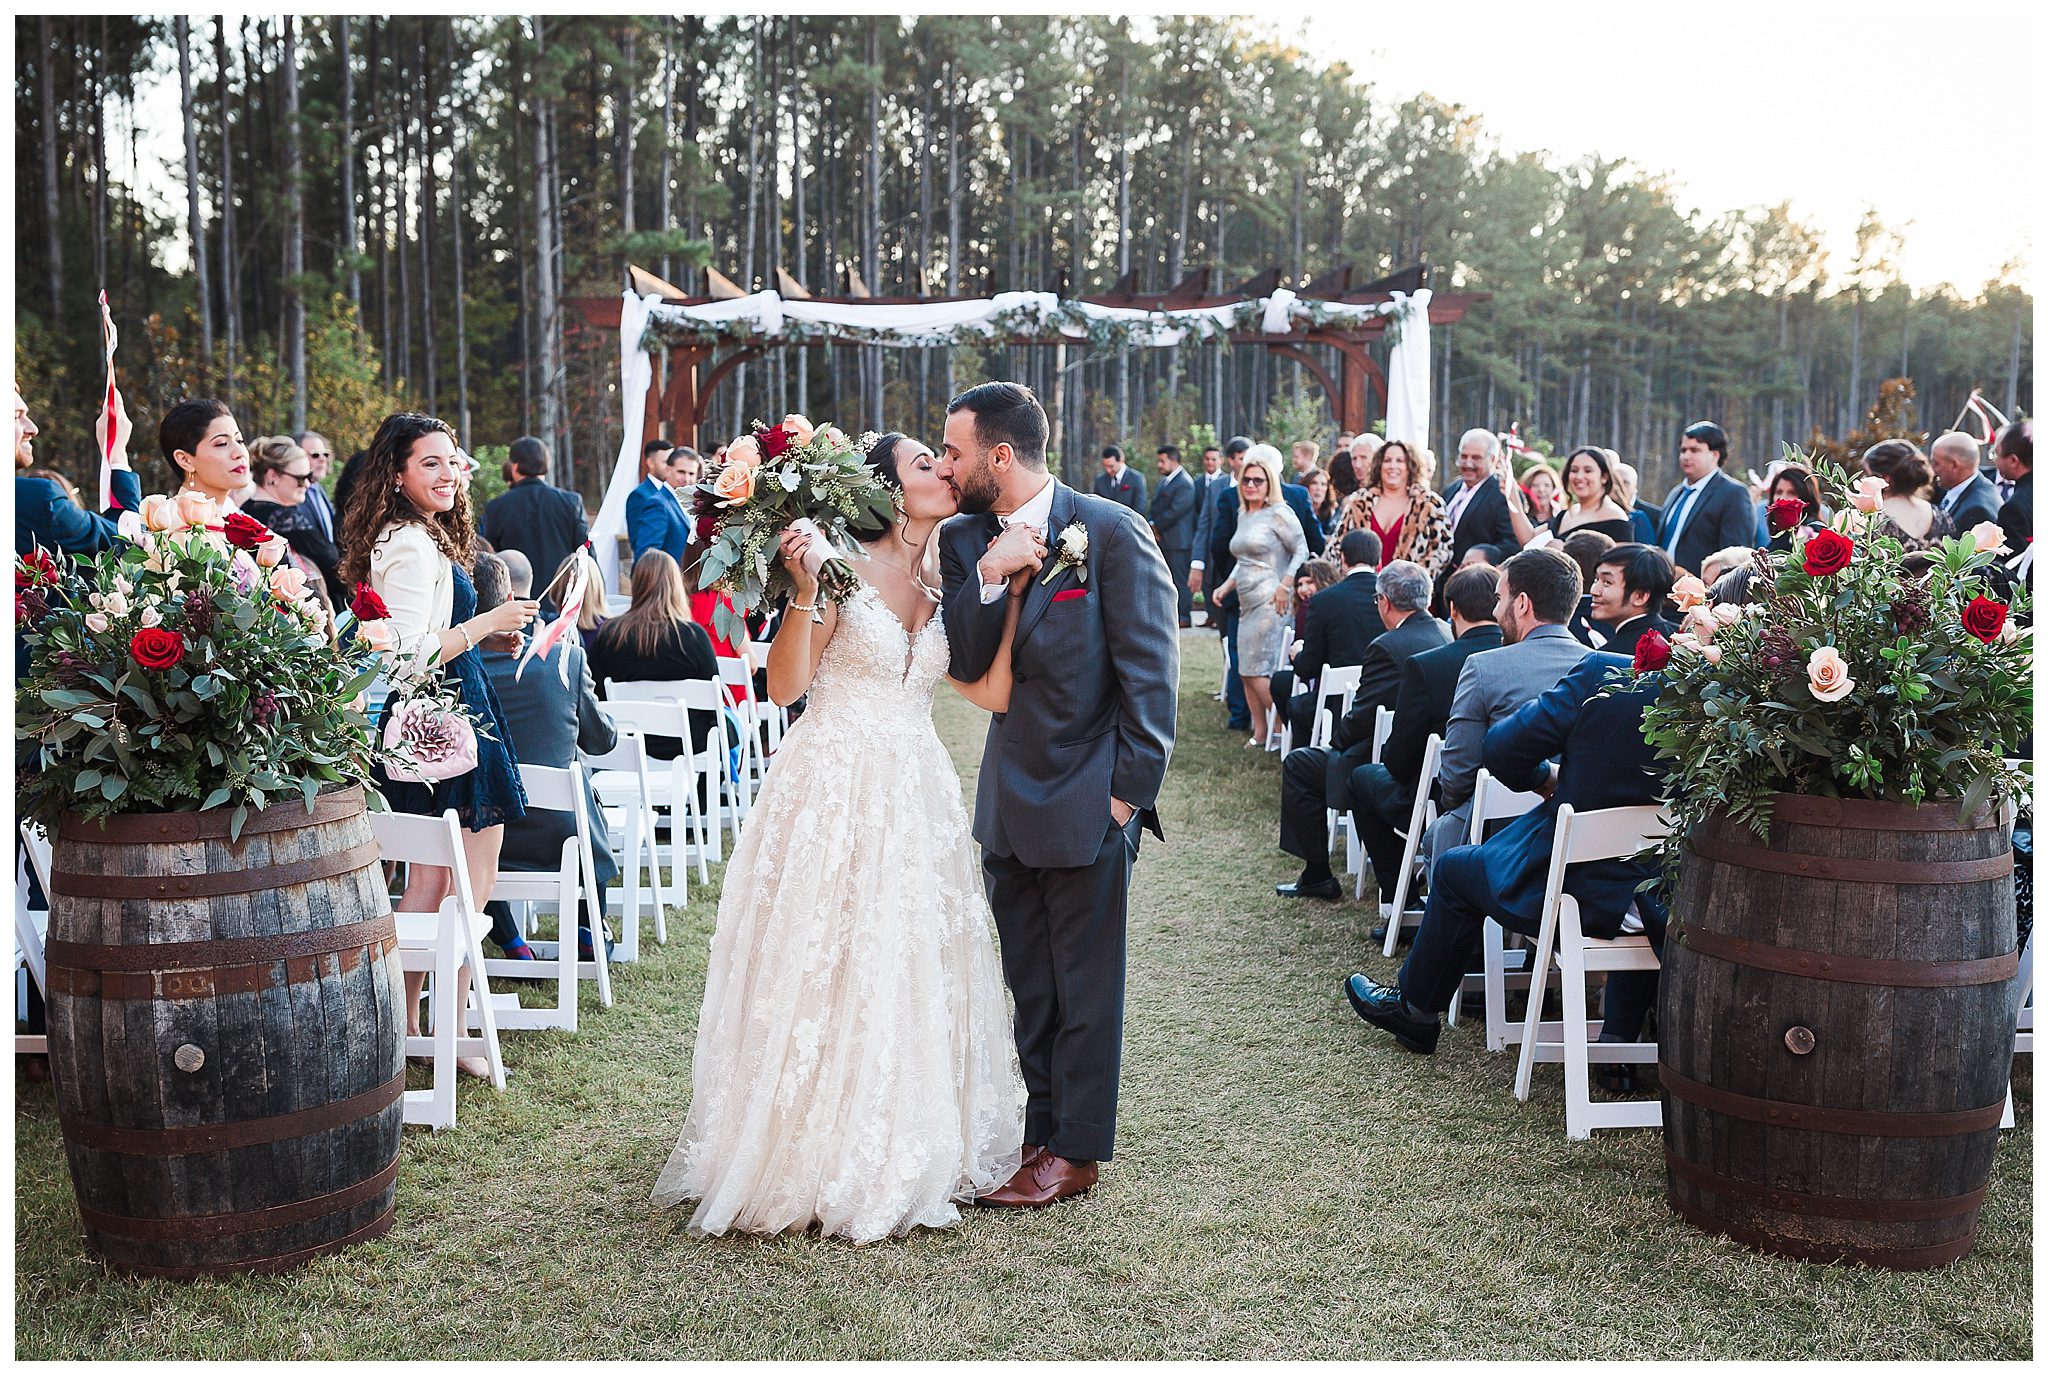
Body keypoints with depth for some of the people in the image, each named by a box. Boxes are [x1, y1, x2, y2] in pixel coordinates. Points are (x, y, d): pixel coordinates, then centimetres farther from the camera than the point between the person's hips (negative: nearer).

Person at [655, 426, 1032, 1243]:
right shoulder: (844, 566, -7)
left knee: (908, 978, 10)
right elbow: (785, 686, -12)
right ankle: (809, 1155, 17)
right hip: (832, 792, -5)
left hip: (915, 803, 6)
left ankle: (902, 1160, 25)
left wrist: (1015, 590, -3)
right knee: (820, 975, 1)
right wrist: (804, 593, -24)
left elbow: (993, 693, -1)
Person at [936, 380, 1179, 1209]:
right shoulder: (962, 542, 4)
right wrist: (991, 578, -19)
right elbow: (964, 666, -5)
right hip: (1007, 797, 6)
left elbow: (1151, 671, -11)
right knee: (1025, 984, 15)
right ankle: (1035, 1132, 29)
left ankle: (1075, 1150, 19)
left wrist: (1129, 791, -12)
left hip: (1087, 799, -6)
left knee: (1084, 987, 6)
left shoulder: (1110, 532, -12)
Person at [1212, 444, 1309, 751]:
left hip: (1270, 602, -9)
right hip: (1247, 603, 9)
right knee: (1246, 671, 7)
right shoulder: (1243, 515, 16)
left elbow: (1302, 550, -9)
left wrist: (1285, 586, -17)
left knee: (1258, 671, -12)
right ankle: (1259, 733, 15)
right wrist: (1227, 585, 11)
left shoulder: (1279, 513, -8)